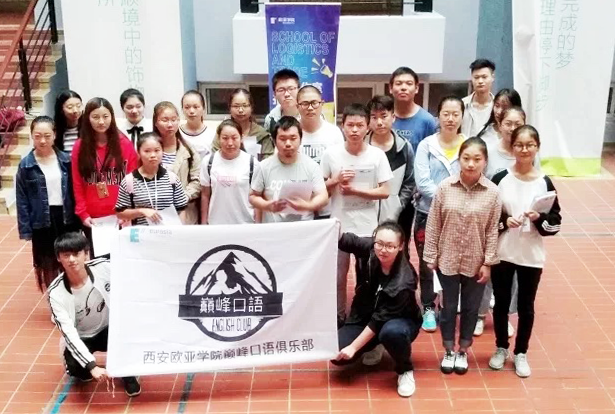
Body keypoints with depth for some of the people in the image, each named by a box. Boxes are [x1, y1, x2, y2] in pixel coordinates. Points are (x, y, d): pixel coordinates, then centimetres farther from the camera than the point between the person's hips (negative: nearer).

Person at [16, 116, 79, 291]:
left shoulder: (67, 160, -1)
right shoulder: (25, 165, -5)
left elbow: (76, 191, 3)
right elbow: (22, 201, -3)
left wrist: (79, 218, -1)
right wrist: (25, 230, -6)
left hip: (67, 219, 1)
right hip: (42, 222, -1)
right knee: (48, 266, 9)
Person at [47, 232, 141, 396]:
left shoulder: (104, 267, -22)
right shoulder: (56, 293, -24)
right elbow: (68, 333, -28)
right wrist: (92, 366, -38)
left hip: (109, 329, 1)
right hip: (80, 338, -1)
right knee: (76, 368, -29)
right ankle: (85, 371, 10)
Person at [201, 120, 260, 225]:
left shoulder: (252, 163, -6)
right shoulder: (208, 161, -1)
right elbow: (205, 195, 6)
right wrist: (204, 223, 5)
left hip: (245, 223, -1)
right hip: (216, 223, 2)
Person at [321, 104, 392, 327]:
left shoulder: (377, 155, -7)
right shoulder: (331, 154, -5)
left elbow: (384, 192, -7)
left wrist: (355, 190, -15)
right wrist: (336, 180, -15)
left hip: (367, 228, 0)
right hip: (339, 226, 1)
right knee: (337, 276, 11)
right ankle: (338, 317, 27)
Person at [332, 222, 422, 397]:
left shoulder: (403, 281, -31)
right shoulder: (371, 250, -20)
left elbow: (381, 319, -28)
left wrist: (353, 347, -26)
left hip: (398, 320, -4)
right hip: (365, 316, 4)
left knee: (391, 332, -41)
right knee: (337, 354, -15)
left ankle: (405, 371, -8)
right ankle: (374, 347, 17)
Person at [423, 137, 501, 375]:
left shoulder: (492, 192, -9)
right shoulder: (445, 187, -9)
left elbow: (493, 230, -4)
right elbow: (433, 225, -4)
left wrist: (488, 262, -5)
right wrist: (431, 257, -3)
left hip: (476, 262, 0)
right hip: (448, 259, 0)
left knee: (470, 307, 15)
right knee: (449, 306, 13)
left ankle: (463, 351, 34)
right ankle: (449, 351, 32)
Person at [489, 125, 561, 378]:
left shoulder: (545, 183, -5)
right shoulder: (500, 179, -6)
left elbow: (556, 223, -2)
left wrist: (539, 219, -21)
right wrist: (504, 222, -19)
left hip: (531, 257, 0)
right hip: (502, 254, 0)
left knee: (526, 306, 12)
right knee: (501, 303, 13)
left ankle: (521, 353, 29)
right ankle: (501, 348, 32)